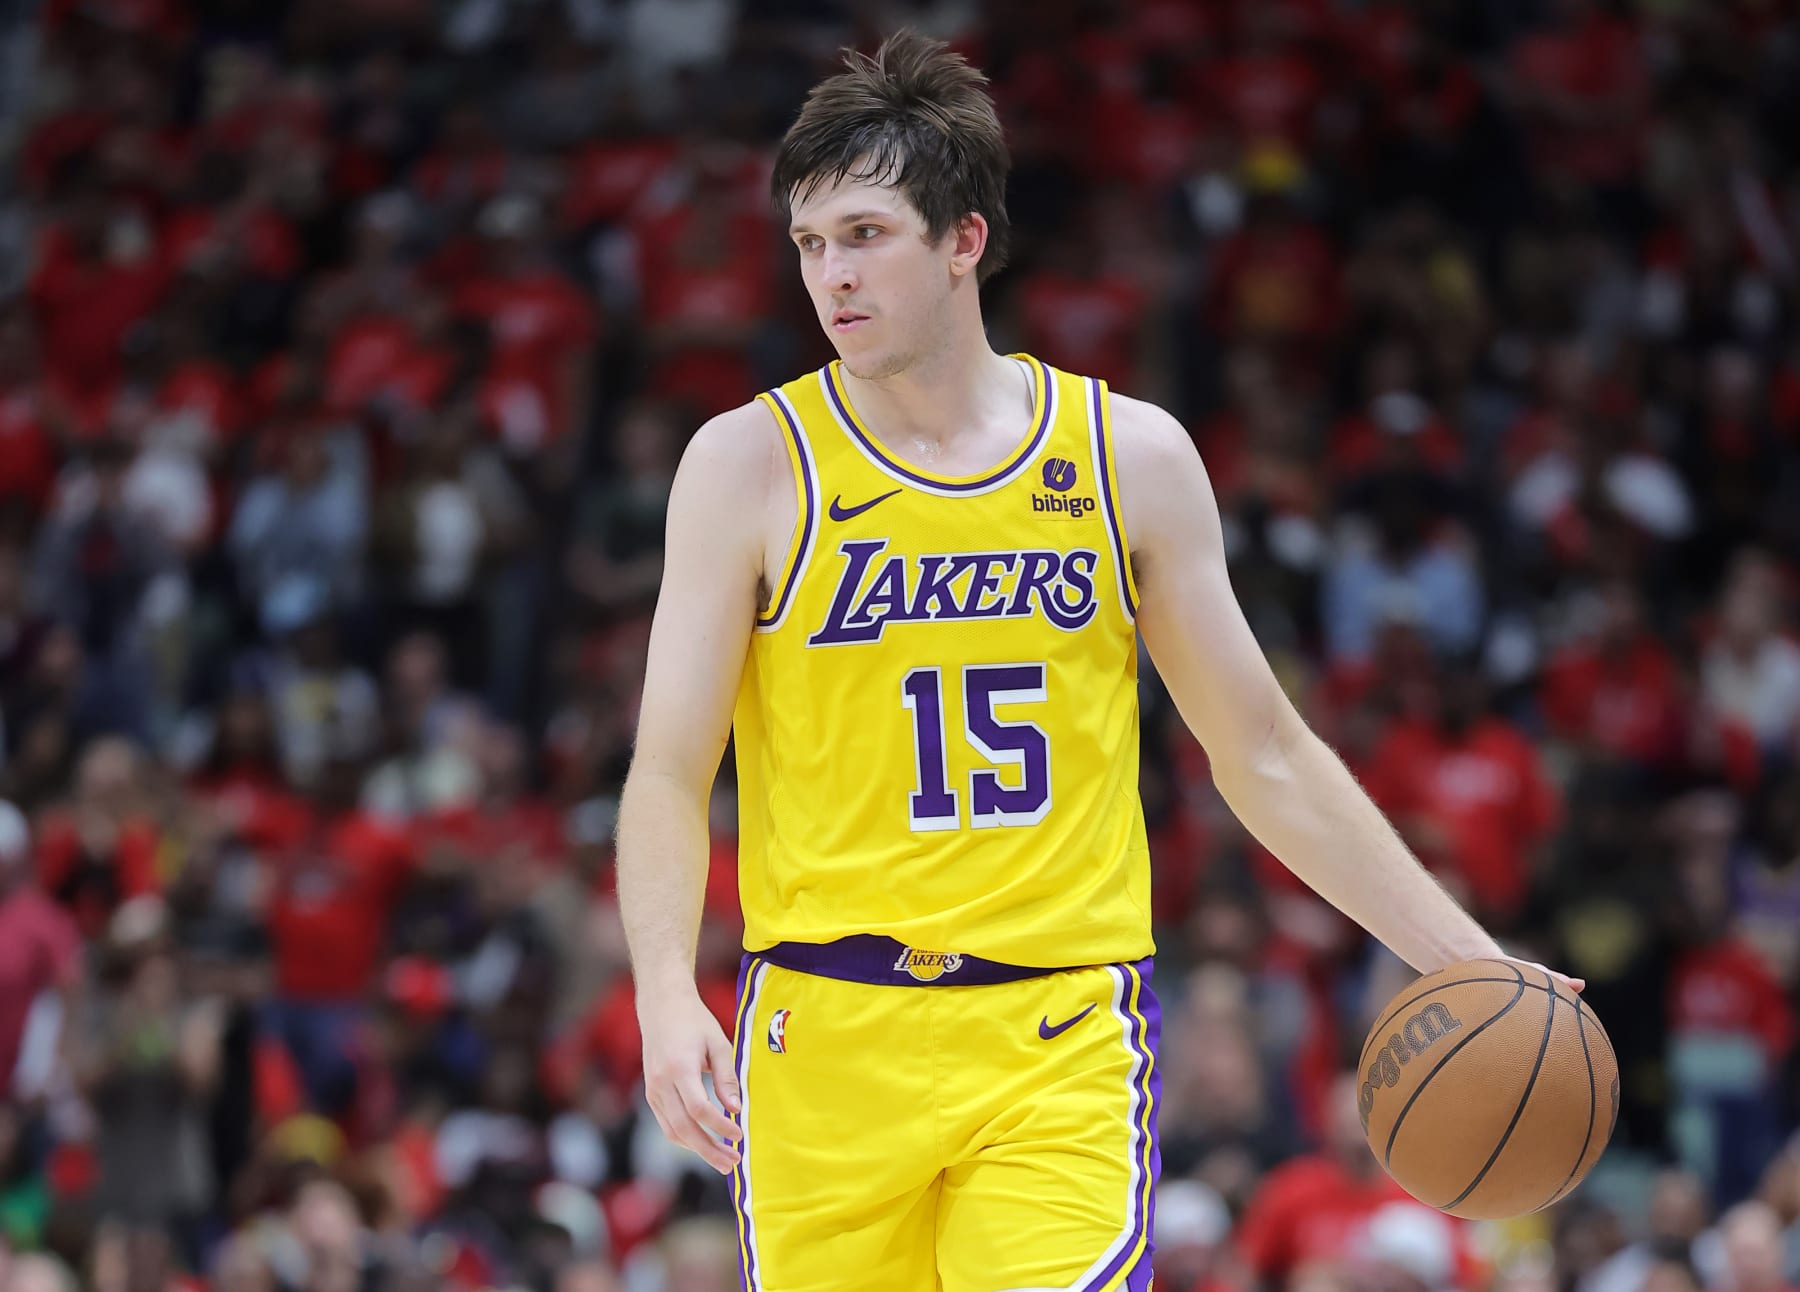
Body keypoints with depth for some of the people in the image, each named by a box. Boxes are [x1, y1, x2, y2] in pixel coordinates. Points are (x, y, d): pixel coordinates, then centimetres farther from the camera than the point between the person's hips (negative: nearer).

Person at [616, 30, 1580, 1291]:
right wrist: (669, 995, -18)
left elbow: (1264, 752, 14)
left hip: (1061, 1045, 0)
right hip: (824, 1036, 0)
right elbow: (670, 773, -1)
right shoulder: (751, 463, 2)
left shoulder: (1130, 455, 7)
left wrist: (1471, 965, 9)